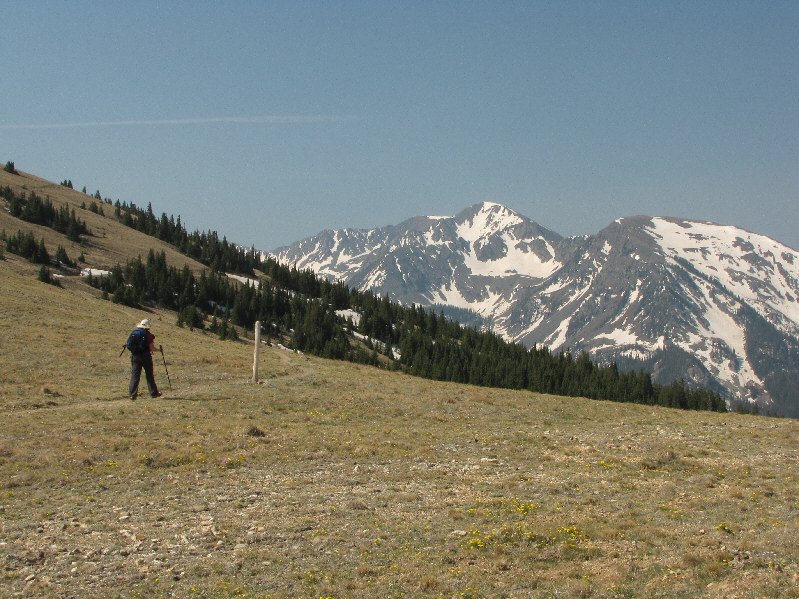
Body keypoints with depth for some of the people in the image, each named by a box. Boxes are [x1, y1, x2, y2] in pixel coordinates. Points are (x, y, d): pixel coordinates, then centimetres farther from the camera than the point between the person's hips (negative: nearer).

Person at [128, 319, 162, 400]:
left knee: (134, 375, 3)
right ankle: (154, 392, 20)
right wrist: (158, 349, 6)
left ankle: (133, 394, -5)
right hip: (145, 356, -3)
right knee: (149, 375, 10)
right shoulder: (148, 335, -10)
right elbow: (152, 348, -13)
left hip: (135, 356, 3)